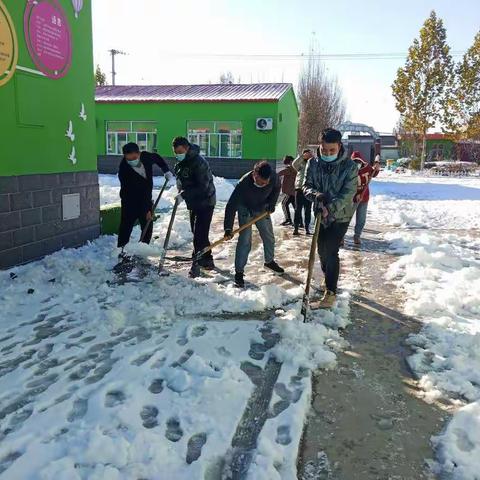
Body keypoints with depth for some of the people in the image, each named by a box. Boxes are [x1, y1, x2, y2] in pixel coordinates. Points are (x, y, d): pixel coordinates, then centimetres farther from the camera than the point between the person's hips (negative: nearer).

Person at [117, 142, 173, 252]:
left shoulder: (146, 156, -15)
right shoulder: (124, 169, -29)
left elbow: (157, 158, 11)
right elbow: (131, 193, -28)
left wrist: (166, 170, -2)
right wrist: (146, 210, -28)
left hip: (145, 199, 5)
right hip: (130, 202, -5)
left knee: (148, 227, 5)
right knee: (126, 226, -6)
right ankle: (121, 251, 2)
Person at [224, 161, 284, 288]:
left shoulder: (273, 177, -27)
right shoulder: (244, 183, -39)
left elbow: (276, 188, 0)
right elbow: (231, 206, -36)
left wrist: (272, 203, -11)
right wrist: (228, 228, -40)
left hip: (263, 209, 5)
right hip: (246, 210, -4)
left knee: (269, 237, 15)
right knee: (245, 240, -14)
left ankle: (269, 261, 40)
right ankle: (239, 273, -5)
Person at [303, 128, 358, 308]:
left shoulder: (349, 166, -18)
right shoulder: (314, 163, -6)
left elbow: (347, 194, -22)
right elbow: (306, 186, -6)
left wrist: (330, 208, -35)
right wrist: (316, 195, -28)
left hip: (340, 216, -5)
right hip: (321, 214, 5)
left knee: (331, 251, -10)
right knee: (322, 249, 16)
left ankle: (331, 292, 0)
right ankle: (329, 279, 40)